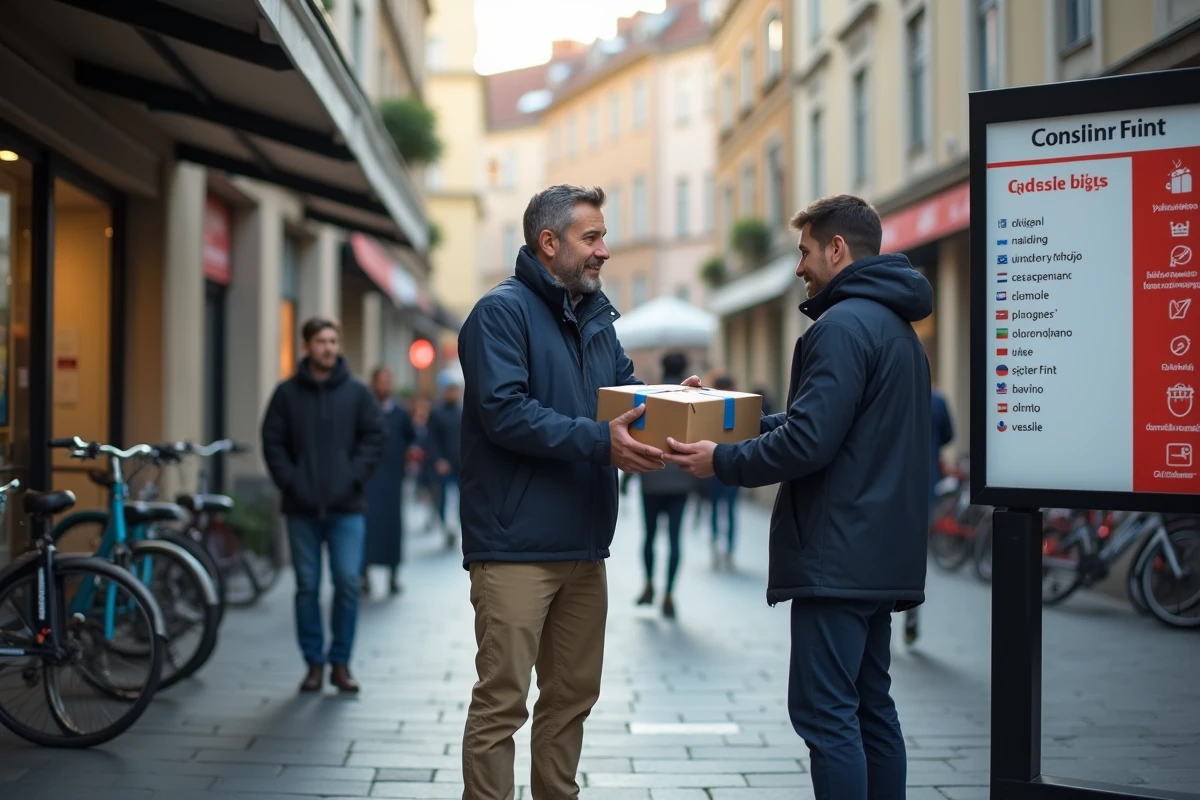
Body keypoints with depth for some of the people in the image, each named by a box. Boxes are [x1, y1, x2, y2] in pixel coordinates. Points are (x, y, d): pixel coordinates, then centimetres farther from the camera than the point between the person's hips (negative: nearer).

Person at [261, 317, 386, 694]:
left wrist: (354, 477, -7)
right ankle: (314, 663, 14)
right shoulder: (287, 393, 5)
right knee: (307, 587, 5)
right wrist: (289, 481, -6)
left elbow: (375, 436, 3)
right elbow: (273, 442, 4)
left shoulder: (357, 392, 4)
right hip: (301, 508, 1)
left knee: (348, 582, -6)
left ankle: (340, 662, 6)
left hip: (346, 507, -1)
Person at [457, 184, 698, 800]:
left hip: (583, 545, 8)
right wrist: (598, 441, -27)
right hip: (516, 546, -8)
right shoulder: (503, 311, -10)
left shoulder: (596, 317, 17)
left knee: (573, 693, 16)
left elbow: (624, 391, 20)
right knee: (502, 701, -4)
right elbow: (505, 412, -21)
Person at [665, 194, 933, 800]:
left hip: (837, 556, -10)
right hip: (883, 555, 10)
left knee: (823, 712, -7)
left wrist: (723, 462, -8)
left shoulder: (843, 325, -14)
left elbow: (809, 440, -22)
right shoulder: (896, 327, 18)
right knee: (870, 707, 15)